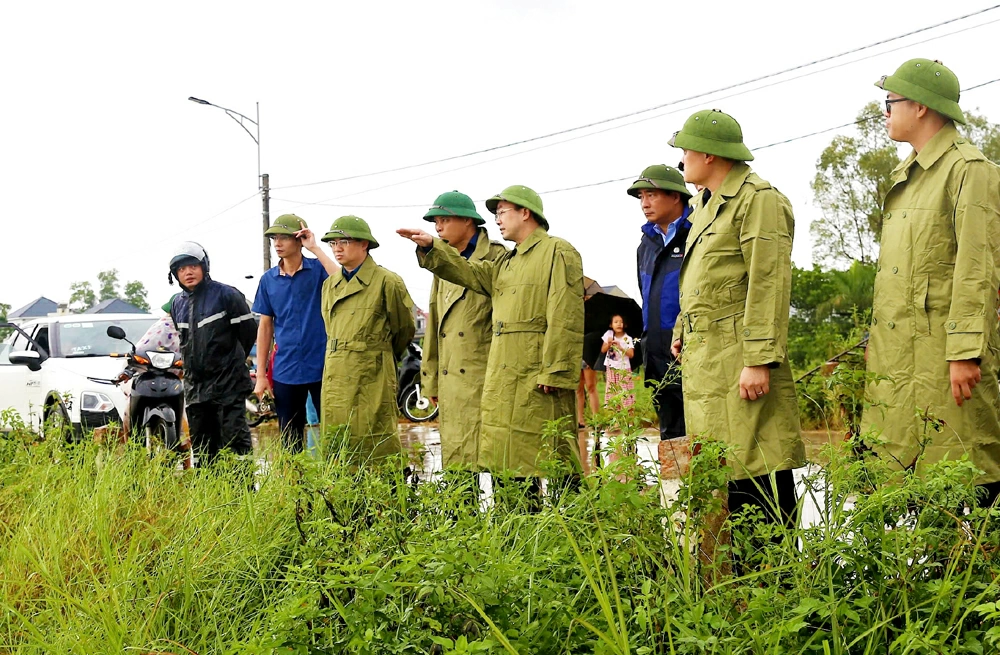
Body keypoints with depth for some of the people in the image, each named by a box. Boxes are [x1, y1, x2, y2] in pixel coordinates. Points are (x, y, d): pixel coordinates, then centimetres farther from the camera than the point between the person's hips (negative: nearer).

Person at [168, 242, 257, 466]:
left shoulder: (226, 294, -7)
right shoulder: (178, 304, 13)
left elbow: (249, 329, -2)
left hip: (227, 382, -7)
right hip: (194, 386, 7)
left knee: (235, 438, -10)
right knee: (201, 445, 10)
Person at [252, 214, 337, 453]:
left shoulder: (318, 270, -3)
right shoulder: (268, 280, 7)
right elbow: (265, 327, 11)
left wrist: (315, 249, -19)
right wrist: (261, 374, 7)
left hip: (321, 368, -3)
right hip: (285, 371, 3)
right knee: (289, 441, 10)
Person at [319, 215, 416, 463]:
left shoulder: (387, 282, -5)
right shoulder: (330, 285, 14)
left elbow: (405, 331, 7)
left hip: (371, 381, -6)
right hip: (335, 381, 6)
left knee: (376, 453, -4)